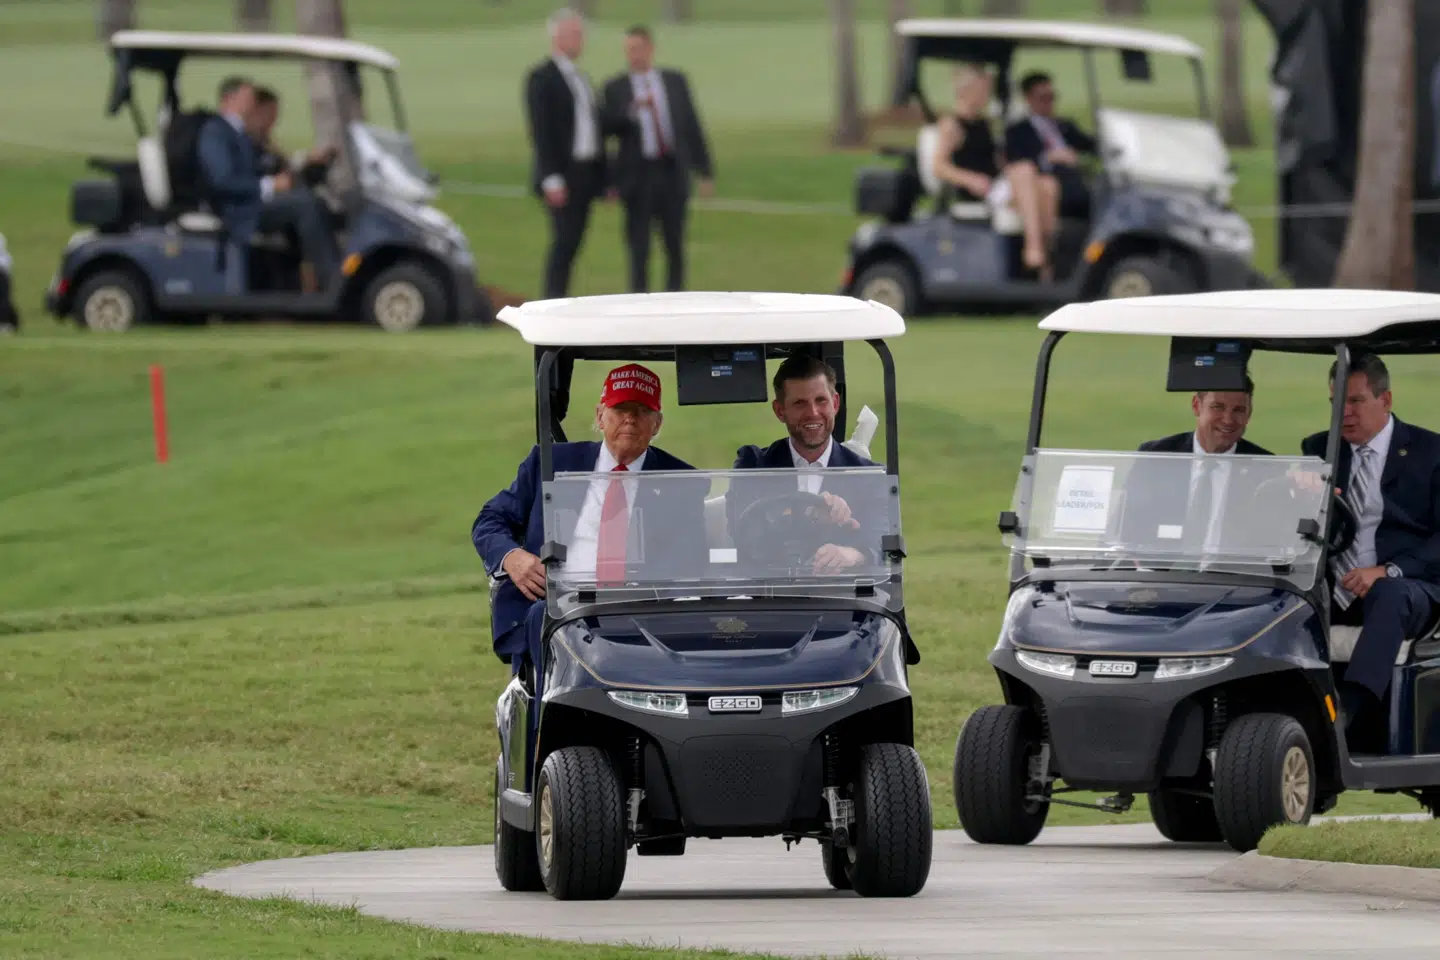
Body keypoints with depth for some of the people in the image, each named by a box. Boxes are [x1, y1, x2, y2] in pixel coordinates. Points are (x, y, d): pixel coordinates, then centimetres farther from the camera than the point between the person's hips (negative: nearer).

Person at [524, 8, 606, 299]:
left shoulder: (580, 78, 18)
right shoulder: (542, 78, -7)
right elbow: (540, 131, -14)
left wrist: (603, 178, 16)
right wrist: (552, 179, -20)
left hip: (586, 173, 8)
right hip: (562, 175, -8)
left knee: (573, 243, 7)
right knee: (564, 241, -12)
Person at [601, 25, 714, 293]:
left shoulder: (675, 82, 8)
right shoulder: (616, 88, 3)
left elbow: (692, 127, 8)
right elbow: (606, 128, -9)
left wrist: (706, 172, 5)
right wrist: (632, 110, -25)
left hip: (672, 172, 2)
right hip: (638, 174, -2)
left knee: (675, 245, 5)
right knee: (638, 248, -6)